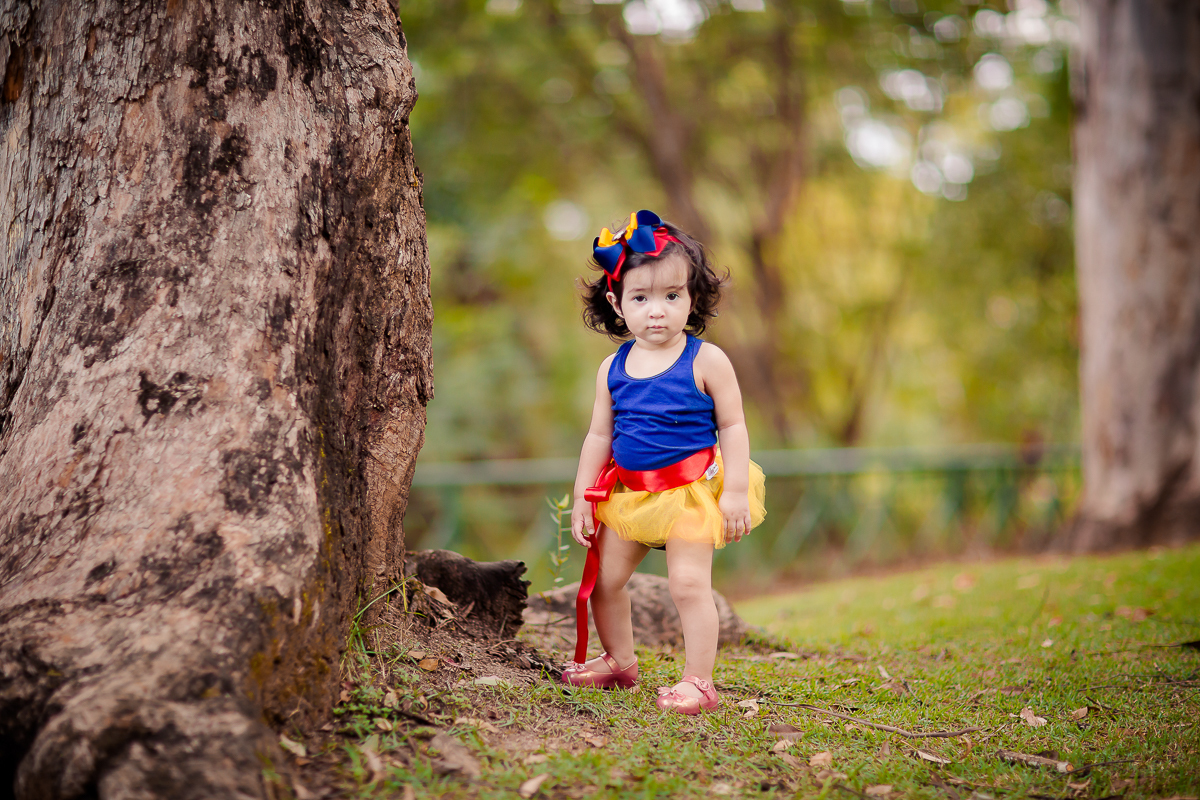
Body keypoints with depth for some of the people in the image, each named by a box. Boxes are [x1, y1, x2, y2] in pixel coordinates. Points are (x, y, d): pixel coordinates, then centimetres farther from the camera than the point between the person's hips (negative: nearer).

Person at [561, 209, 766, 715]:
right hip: (628, 492, 5)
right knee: (603, 578, 10)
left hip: (691, 491, -5)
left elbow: (733, 426, -8)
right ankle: (619, 661, 31)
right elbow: (599, 435, 9)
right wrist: (583, 497, 6)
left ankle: (698, 681, -3)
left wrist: (735, 492, -13)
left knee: (689, 583, -13)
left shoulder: (706, 361, -10)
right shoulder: (613, 369, 2)